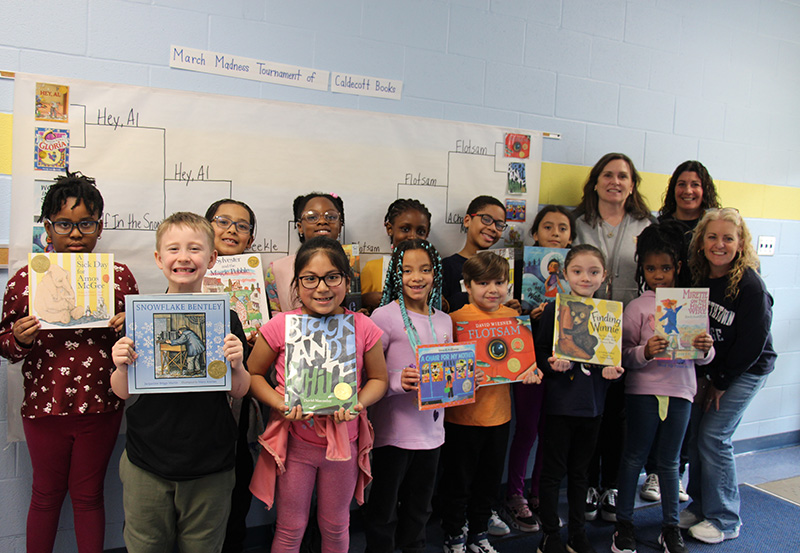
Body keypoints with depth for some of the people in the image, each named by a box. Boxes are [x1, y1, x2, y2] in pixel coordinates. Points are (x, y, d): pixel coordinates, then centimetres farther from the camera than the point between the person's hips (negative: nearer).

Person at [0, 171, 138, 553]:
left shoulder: (119, 276, -3)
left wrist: (128, 330, -15)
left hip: (100, 407, 0)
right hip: (44, 407, 0)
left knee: (89, 495, 15)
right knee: (47, 493, 17)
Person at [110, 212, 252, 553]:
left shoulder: (226, 319, -5)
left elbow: (239, 391, 0)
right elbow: (123, 392, 2)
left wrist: (236, 366, -20)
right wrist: (122, 368, -18)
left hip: (210, 466, 0)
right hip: (146, 463, 1)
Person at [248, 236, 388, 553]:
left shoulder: (363, 328, -10)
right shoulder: (280, 327, -13)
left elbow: (378, 379, 3)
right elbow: (253, 373, -2)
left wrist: (358, 403, -16)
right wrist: (279, 403, -18)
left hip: (344, 442, 1)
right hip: (294, 442, -1)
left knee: (336, 526, 21)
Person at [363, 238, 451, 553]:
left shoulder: (443, 321, 7)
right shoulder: (385, 316, -11)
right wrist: (397, 381, -28)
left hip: (431, 430, 6)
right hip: (393, 431, -5)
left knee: (419, 508, 22)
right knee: (383, 511, 7)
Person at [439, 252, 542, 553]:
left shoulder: (513, 317, 3)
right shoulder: (456, 319, -14)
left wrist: (531, 371, -7)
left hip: (499, 413, 5)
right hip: (463, 414, -5)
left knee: (489, 482, 20)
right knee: (458, 482, 10)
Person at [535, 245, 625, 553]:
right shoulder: (554, 310, -6)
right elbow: (538, 354, -5)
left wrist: (614, 371, -8)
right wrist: (553, 364, -24)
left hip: (592, 403, 4)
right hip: (560, 402, -3)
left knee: (580, 471, 16)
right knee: (553, 470, 5)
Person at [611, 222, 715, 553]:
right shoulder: (637, 307, -3)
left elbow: (704, 358, 8)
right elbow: (625, 357, -7)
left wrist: (705, 349, -14)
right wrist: (645, 352, -25)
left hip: (680, 390, 2)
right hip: (643, 390, -2)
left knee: (669, 461, 13)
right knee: (635, 456, 8)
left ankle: (671, 526, 28)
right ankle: (624, 523, 21)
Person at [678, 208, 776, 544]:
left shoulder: (750, 286, -19)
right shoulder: (698, 278, -2)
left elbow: (752, 344, -16)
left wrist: (720, 382, -11)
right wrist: (704, 378, -1)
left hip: (746, 371, -6)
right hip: (711, 369, 6)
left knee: (713, 436, -8)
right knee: (694, 434, 3)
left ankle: (725, 521, 7)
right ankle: (700, 506, 20)